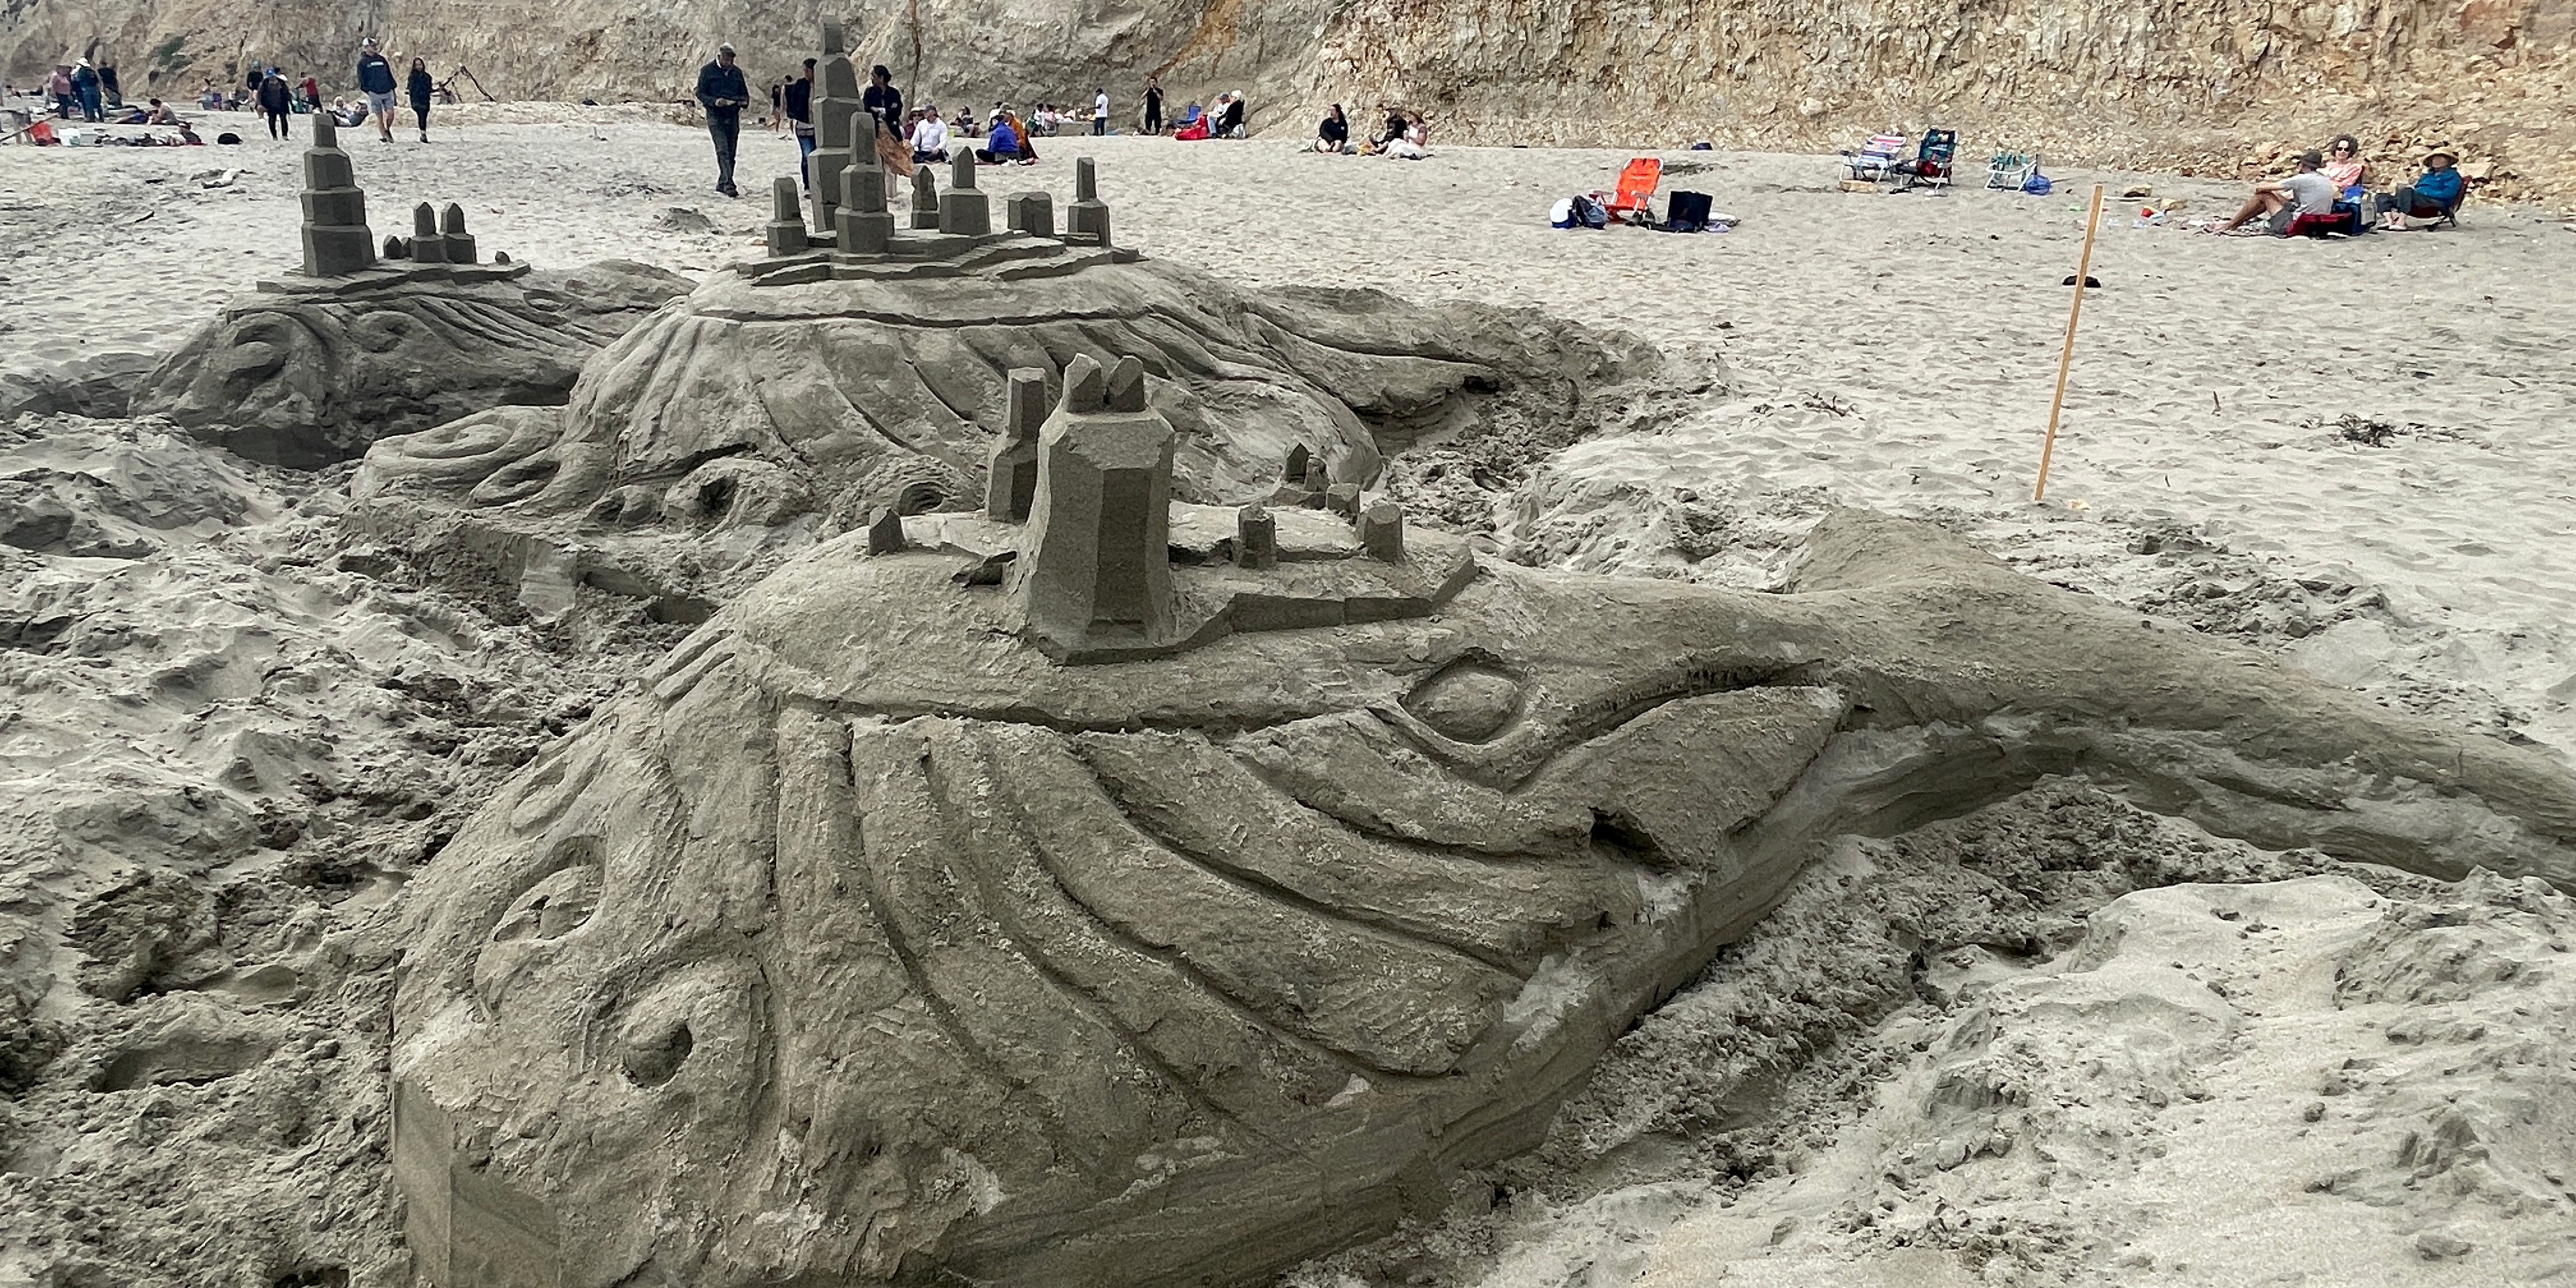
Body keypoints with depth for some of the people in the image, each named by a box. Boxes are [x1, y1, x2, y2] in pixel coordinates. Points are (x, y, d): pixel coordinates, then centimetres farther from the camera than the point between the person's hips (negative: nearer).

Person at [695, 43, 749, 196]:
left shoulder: (737, 72, 12)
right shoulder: (707, 71, -1)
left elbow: (744, 93, 19)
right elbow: (700, 93, -2)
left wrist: (744, 101, -5)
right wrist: (714, 101, -21)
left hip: (733, 116, 5)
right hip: (716, 116, -5)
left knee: (730, 153, 7)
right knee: (722, 150, -16)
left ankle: (722, 184, 19)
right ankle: (728, 184, -24)